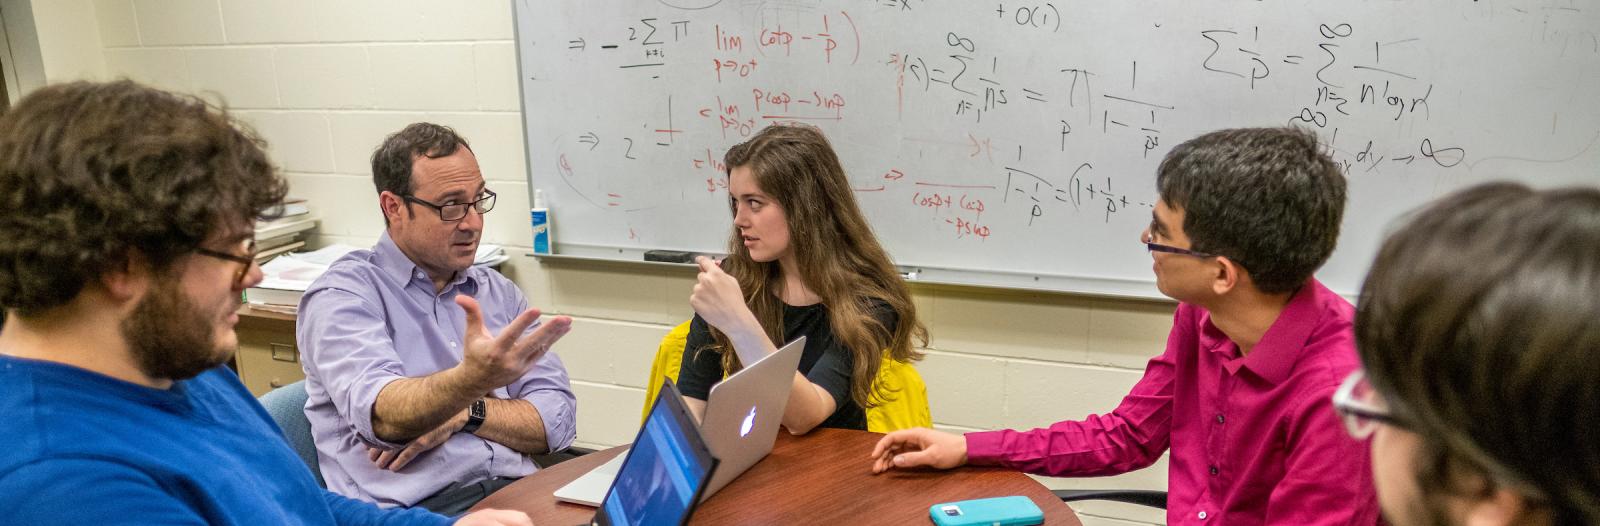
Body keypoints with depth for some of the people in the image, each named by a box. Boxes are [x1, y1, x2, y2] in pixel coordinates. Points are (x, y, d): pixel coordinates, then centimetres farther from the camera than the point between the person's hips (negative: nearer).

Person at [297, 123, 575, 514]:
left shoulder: (500, 293, 16)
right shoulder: (343, 294, 0)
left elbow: (558, 417, 8)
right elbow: (381, 413, -19)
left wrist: (464, 412, -9)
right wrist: (471, 379, -39)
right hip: (415, 508, -6)